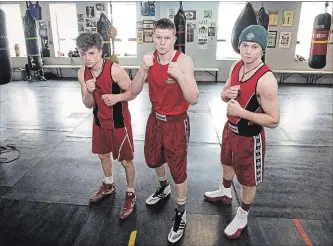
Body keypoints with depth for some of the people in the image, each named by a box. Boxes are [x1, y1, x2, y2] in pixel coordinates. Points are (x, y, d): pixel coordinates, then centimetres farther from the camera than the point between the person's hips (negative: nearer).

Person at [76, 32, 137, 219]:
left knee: (126, 160, 5)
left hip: (119, 122, -6)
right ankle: (109, 186, 49)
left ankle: (131, 195, 27)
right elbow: (88, 105, -3)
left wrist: (117, 97, -31)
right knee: (103, 155, 23)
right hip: (100, 121, 6)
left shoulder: (115, 70, -23)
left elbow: (132, 93, -12)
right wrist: (89, 92, -24)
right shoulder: (82, 73, -6)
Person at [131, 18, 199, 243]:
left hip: (177, 123, -6)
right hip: (155, 119, 6)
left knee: (178, 169, 4)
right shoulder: (148, 58, -4)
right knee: (153, 159, 24)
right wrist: (143, 69, -23)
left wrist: (180, 76, -37)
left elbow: (194, 100, -23)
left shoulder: (184, 61, -19)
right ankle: (164, 188, 56)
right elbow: (134, 92, -7)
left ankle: (181, 213, 28)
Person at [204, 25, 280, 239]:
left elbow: (274, 121, -26)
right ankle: (225, 192, 59)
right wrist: (227, 93, -15)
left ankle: (242, 217, 39)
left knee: (248, 181, 14)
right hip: (230, 129, 8)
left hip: (250, 137, -7)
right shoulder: (236, 66, -5)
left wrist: (241, 112, -30)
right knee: (227, 163, 30)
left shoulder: (266, 80, -28)